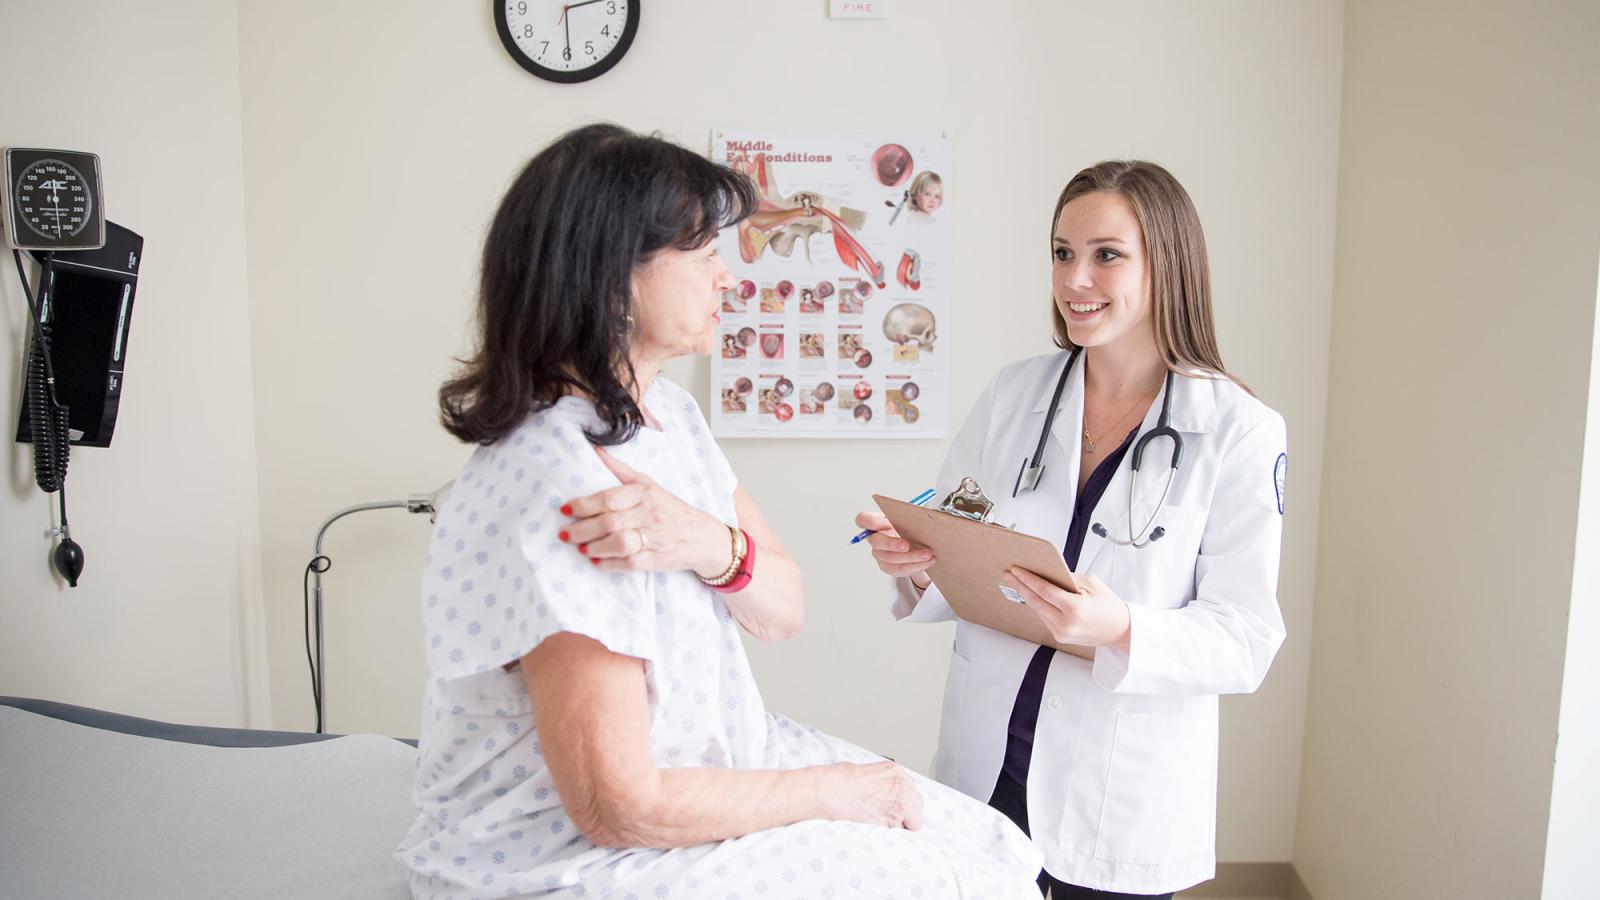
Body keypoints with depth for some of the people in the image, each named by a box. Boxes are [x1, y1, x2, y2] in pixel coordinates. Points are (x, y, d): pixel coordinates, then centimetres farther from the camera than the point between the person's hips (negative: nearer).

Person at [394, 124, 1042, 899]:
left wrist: (711, 544, -22)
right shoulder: (555, 487, -27)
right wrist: (831, 790, -12)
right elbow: (620, 805, -24)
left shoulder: (668, 412, 2)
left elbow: (782, 613, 0)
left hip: (709, 756, 8)